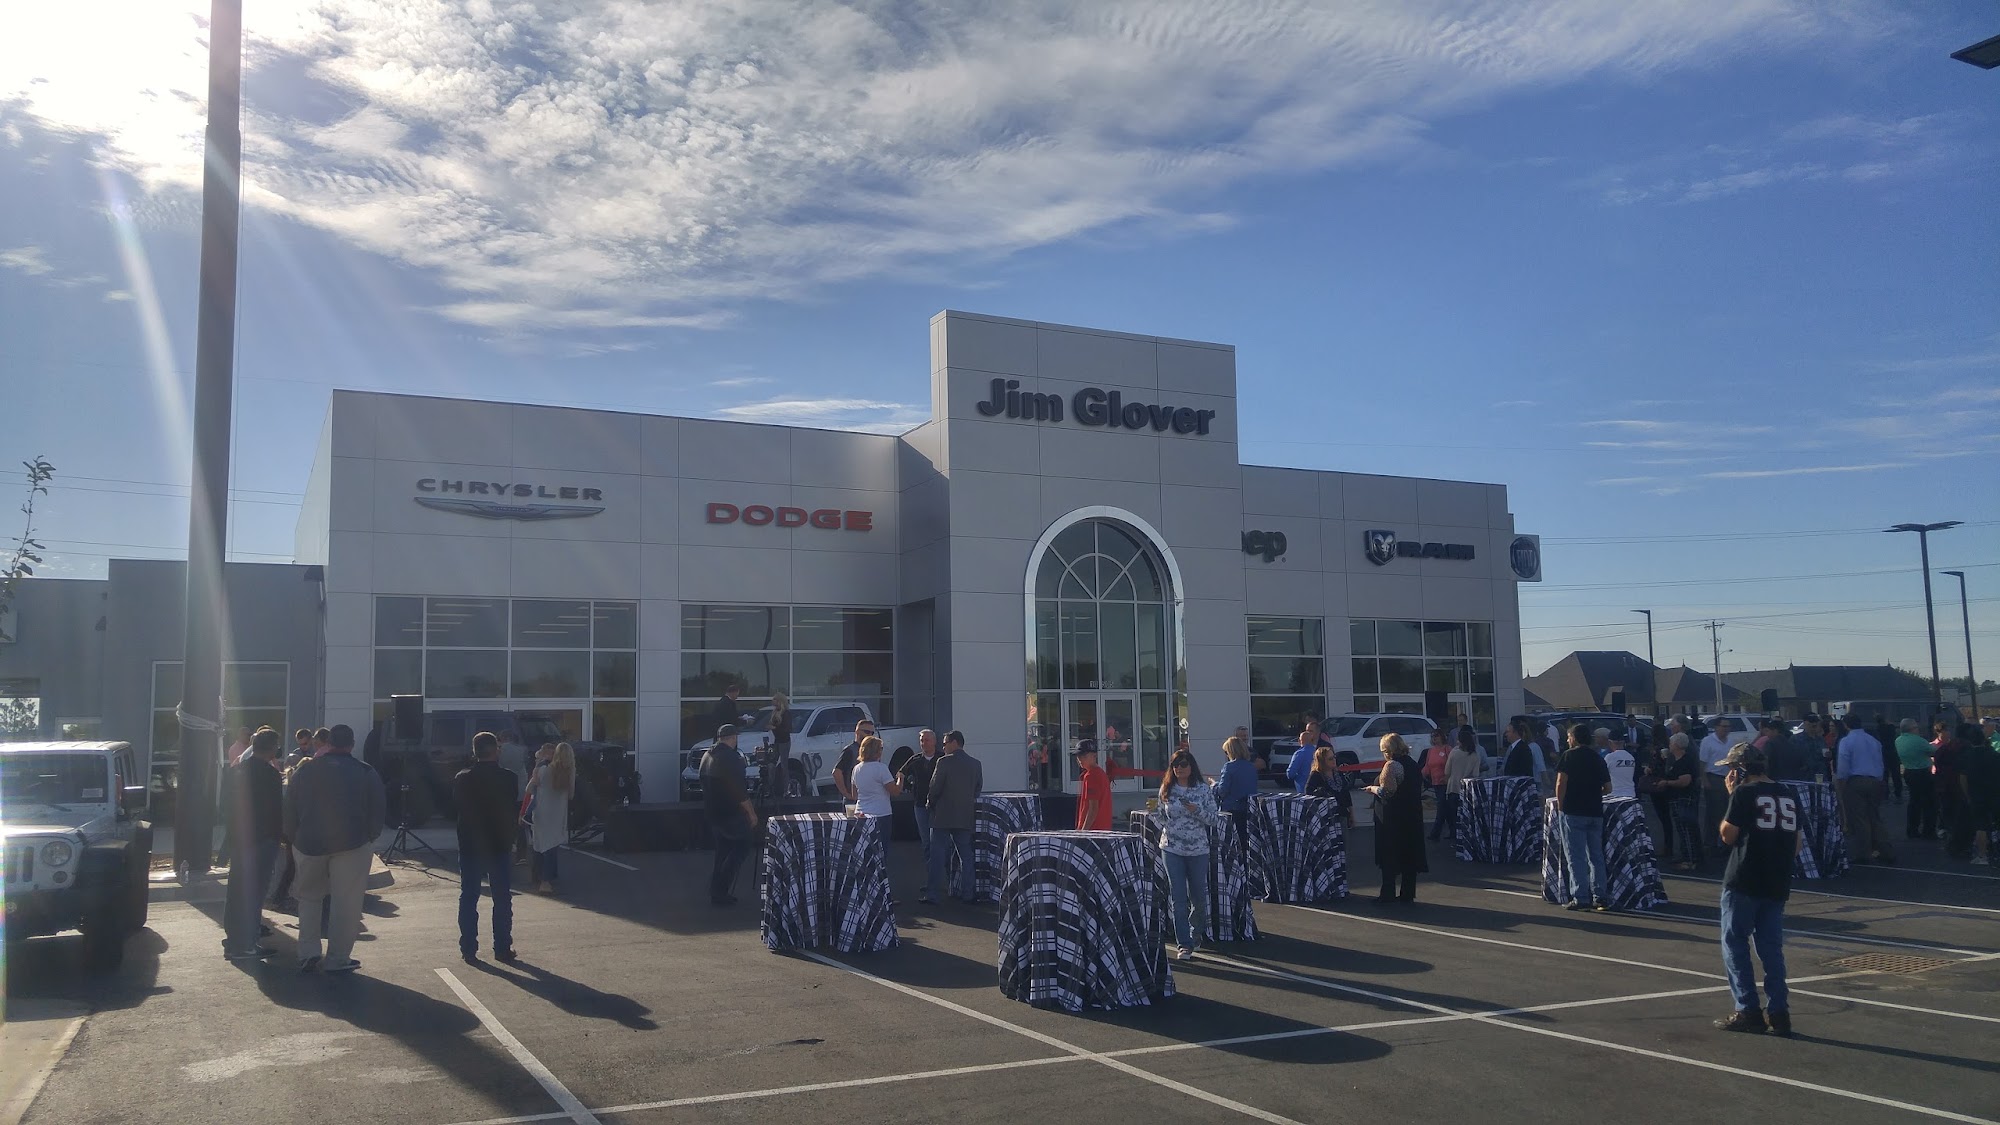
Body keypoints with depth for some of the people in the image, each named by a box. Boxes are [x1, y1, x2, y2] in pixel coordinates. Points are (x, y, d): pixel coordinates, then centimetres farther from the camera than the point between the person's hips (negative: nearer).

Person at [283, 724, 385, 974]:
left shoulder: (304, 770, 6)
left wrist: (294, 837, 16)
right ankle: (337, 959, 5)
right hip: (351, 845, -3)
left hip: (309, 843, 3)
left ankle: (307, 954, 12)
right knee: (346, 902, 3)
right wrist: (369, 837, 9)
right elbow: (378, 811, -3)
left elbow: (289, 810, 7)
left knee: (309, 897, 18)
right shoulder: (366, 773, -2)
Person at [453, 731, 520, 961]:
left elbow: (456, 805, 7)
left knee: (468, 898, 9)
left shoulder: (462, 778, -5)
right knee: (502, 899, 8)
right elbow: (514, 809, -3)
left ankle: (468, 949, 9)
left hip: (470, 845, 1)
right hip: (500, 845, -1)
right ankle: (502, 948, 11)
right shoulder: (508, 778, -10)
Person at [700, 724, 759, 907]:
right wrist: (751, 813, -14)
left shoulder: (707, 756, 9)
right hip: (731, 814, -9)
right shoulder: (730, 758, -19)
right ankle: (720, 892, -5)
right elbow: (740, 790, -21)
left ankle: (717, 892, 16)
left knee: (723, 851, 16)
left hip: (713, 814, 9)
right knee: (741, 848, 1)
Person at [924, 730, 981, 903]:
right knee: (965, 854, 10)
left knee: (937, 855, -1)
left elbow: (935, 787, -10)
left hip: (943, 815, -5)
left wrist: (930, 802, 6)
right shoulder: (975, 764, 7)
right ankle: (966, 892, 11)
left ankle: (931, 893, -3)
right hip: (966, 817, 5)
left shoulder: (944, 762, -10)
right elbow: (979, 787, 12)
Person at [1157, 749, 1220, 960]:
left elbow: (1215, 820, -4)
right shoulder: (1166, 790, 2)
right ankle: (1185, 945, 1)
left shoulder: (1202, 789, -3)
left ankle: (1196, 932, 40)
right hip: (1172, 850, 1)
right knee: (1178, 899, -4)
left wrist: (1197, 810, -19)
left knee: (1199, 896, 12)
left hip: (1198, 850, 0)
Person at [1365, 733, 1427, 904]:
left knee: (1389, 857, 0)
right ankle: (1408, 894, 14)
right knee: (1409, 854, 10)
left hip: (1393, 818, -8)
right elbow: (1419, 789, 18)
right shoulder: (1412, 764, 10)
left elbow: (1386, 791, -22)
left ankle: (1388, 894, 2)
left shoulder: (1391, 765, -16)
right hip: (1412, 817, 8)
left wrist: (1373, 788, -4)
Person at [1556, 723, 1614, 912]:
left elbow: (1561, 783, -13)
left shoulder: (1570, 755, -5)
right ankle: (1600, 897, 10)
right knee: (1596, 856, 11)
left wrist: (1560, 804, -4)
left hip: (1573, 812, -5)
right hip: (1595, 812, 5)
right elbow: (1608, 787, 9)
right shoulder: (1598, 758, 10)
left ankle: (1581, 898, -2)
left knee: (1576, 857, -1)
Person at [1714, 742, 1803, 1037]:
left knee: (1735, 945, 3)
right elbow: (1796, 844, 13)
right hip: (1778, 885, 6)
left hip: (1743, 882, -6)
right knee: (1772, 948, 12)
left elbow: (1728, 835, -6)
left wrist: (1732, 797, -1)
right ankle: (1779, 1011, 9)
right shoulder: (1789, 796, 10)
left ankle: (1748, 1011, 1)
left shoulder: (1744, 793, -10)